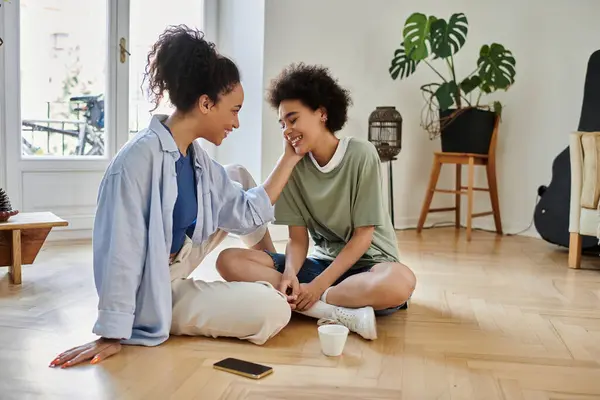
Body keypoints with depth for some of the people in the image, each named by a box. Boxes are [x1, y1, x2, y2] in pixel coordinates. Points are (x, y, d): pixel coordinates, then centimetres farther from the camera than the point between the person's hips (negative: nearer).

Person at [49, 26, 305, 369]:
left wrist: (289, 159, 2)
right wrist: (111, 335, -25)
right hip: (153, 289, -9)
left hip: (178, 263, 9)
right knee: (273, 312, -22)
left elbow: (248, 213, 3)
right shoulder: (140, 159, -28)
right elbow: (122, 251, -28)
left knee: (239, 177, 9)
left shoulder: (198, 159, -2)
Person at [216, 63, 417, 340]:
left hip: (368, 264, -4)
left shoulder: (361, 154, -12)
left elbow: (363, 235, -12)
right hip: (322, 262, 4)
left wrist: (318, 286, -20)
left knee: (400, 281, -40)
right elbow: (298, 239, -1)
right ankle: (341, 312, -28)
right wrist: (290, 274, -24)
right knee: (229, 260, -17)